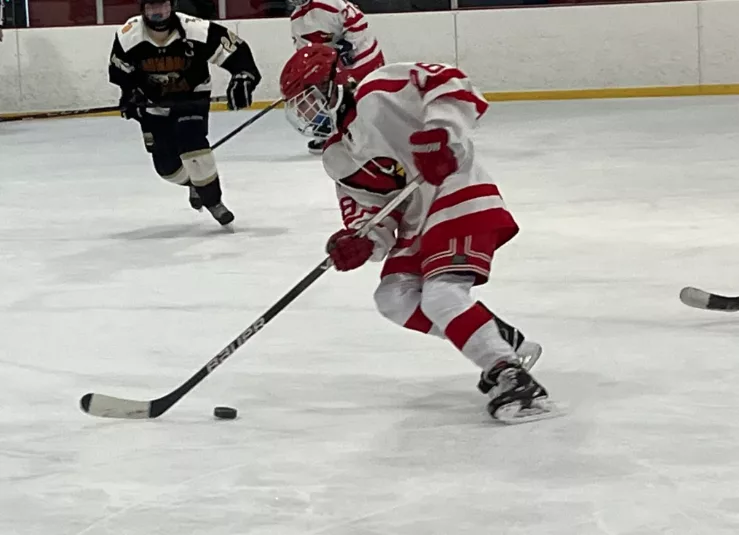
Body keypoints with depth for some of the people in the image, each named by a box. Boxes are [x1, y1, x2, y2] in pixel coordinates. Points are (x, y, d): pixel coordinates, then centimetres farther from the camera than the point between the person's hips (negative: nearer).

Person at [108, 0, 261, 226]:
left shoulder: (196, 31, -28)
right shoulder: (128, 36, -20)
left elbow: (235, 49, -22)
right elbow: (119, 69, -1)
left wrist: (243, 77, -35)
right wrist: (130, 94, -12)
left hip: (192, 97, -3)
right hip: (154, 104, 3)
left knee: (192, 145, -26)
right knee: (166, 165, 5)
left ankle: (213, 200, -7)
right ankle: (196, 182, 40)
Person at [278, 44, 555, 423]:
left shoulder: (377, 92, -9)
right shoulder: (338, 156, 17)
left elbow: (450, 84, -18)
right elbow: (368, 207, 12)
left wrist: (439, 131, -31)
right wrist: (360, 241, -9)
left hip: (458, 195, -10)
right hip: (416, 221, 10)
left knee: (440, 295, -25)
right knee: (395, 298, 2)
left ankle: (511, 376, -27)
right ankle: (502, 342, 8)